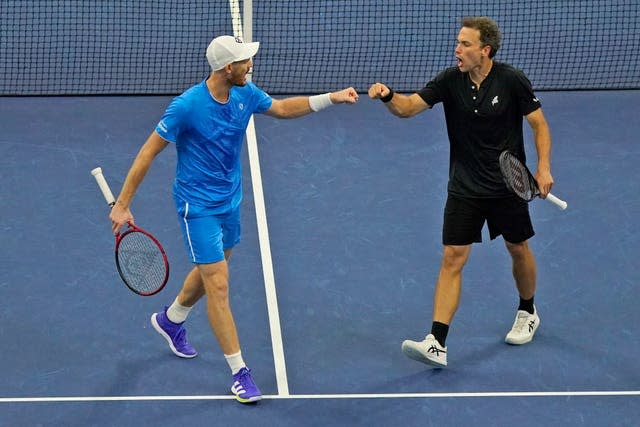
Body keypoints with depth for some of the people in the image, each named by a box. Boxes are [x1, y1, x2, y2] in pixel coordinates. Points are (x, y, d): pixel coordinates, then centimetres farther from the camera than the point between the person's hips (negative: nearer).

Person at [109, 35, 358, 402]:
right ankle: (240, 372, -1)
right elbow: (149, 151, -19)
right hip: (198, 206, -8)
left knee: (211, 270, 25)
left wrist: (331, 98, 6)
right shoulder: (187, 106, -27)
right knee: (219, 286, -8)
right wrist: (122, 204, -17)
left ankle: (171, 320, 54)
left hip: (230, 200, 8)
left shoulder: (246, 93, -7)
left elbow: (281, 108, 15)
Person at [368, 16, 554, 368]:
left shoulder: (512, 81, -13)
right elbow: (409, 106, -16)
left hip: (508, 185, -1)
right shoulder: (450, 81, -8)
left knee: (518, 249, 16)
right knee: (452, 257, -7)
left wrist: (543, 167, -14)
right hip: (465, 189, 1)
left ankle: (528, 312, 45)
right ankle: (437, 343, -14)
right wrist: (387, 96, -38)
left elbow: (539, 125, -4)